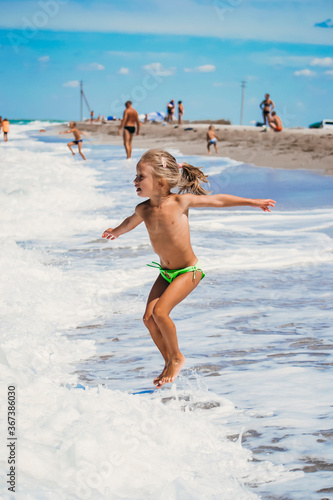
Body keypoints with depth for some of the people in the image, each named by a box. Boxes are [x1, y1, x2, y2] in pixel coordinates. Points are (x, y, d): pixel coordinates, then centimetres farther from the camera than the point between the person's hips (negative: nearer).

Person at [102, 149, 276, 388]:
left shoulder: (180, 202, -19)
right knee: (149, 318, -4)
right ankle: (169, 362, 15)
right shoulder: (143, 209, -6)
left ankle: (177, 357, 3)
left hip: (189, 271, -6)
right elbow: (131, 222, 21)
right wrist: (116, 231, 41)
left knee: (160, 311, -20)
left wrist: (253, 202, 0)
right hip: (165, 272, 6)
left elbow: (217, 200, -7)